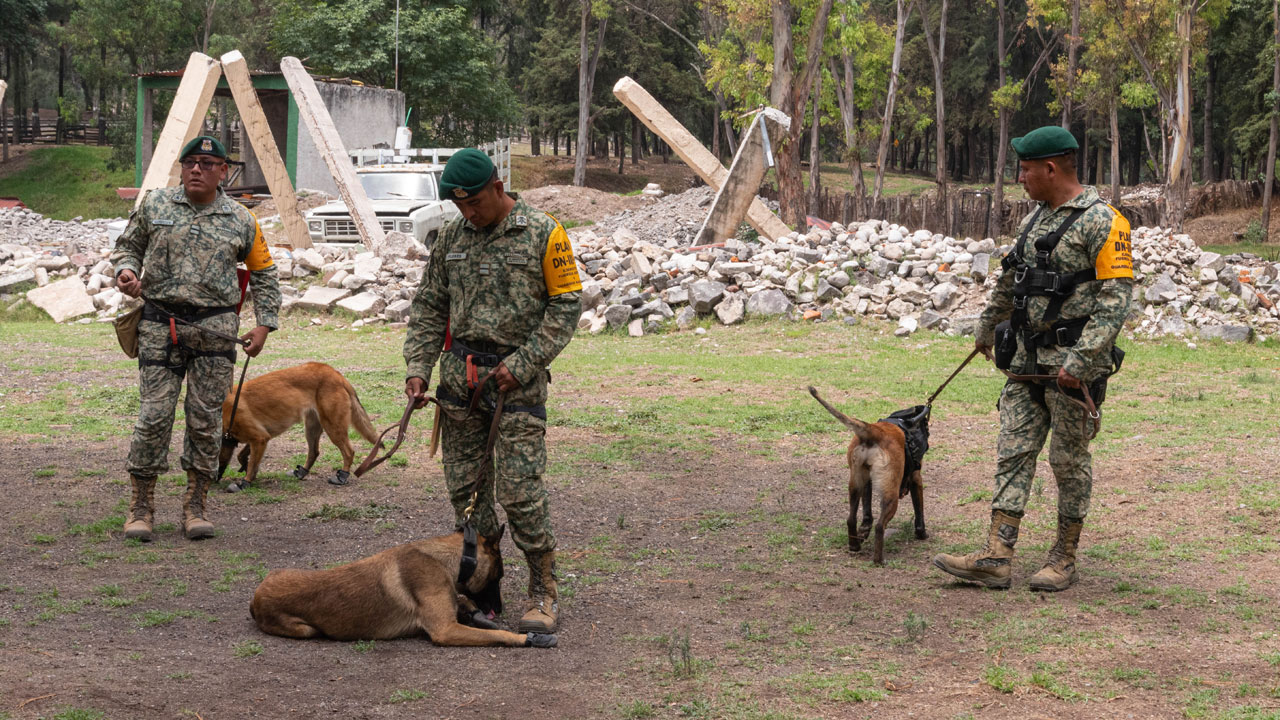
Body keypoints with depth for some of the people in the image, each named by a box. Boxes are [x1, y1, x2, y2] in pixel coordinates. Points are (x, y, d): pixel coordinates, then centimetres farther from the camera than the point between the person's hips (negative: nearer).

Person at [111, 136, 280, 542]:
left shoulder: (240, 221, 7)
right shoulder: (155, 205, 6)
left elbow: (263, 273, 16)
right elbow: (128, 245, 18)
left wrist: (264, 324, 7)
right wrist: (126, 270, -5)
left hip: (215, 328, 1)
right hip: (160, 325, -1)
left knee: (206, 419, 1)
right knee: (154, 414, -4)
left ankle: (195, 506, 11)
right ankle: (141, 505, 5)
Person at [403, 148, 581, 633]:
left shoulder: (544, 234, -3)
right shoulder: (452, 237, 10)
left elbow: (567, 304, -4)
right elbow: (429, 307, 16)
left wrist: (522, 363, -10)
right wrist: (417, 366, 4)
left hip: (517, 377, -5)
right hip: (458, 373, 5)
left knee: (519, 490, -9)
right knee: (464, 487, 6)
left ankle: (543, 591, 2)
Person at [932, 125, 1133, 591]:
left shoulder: (1100, 222, -13)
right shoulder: (1035, 219, 13)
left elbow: (1116, 298, -18)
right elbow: (1010, 282, 28)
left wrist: (1081, 360, -24)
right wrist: (986, 329, 38)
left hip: (1073, 362, -8)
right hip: (1028, 359, 8)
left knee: (1069, 460, 3)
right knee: (1014, 452, 2)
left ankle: (1065, 559, 15)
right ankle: (995, 558, 1)